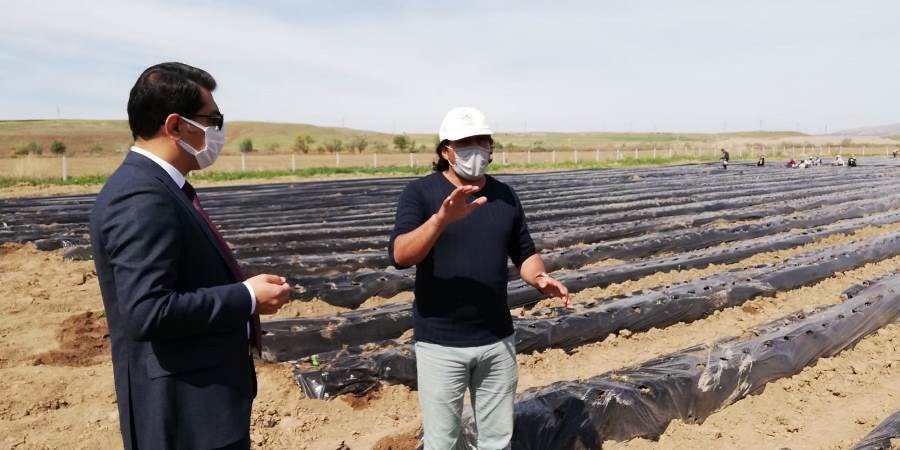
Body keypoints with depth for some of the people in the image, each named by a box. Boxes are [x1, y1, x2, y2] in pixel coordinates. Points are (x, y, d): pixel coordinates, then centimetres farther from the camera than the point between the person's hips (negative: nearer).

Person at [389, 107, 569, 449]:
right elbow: (400, 255, -23)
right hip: (441, 343, -3)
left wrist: (540, 279, -12)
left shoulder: (505, 196, 4)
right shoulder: (420, 193, -9)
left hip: (497, 339, 4)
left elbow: (525, 254, 10)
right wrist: (443, 217, -39)